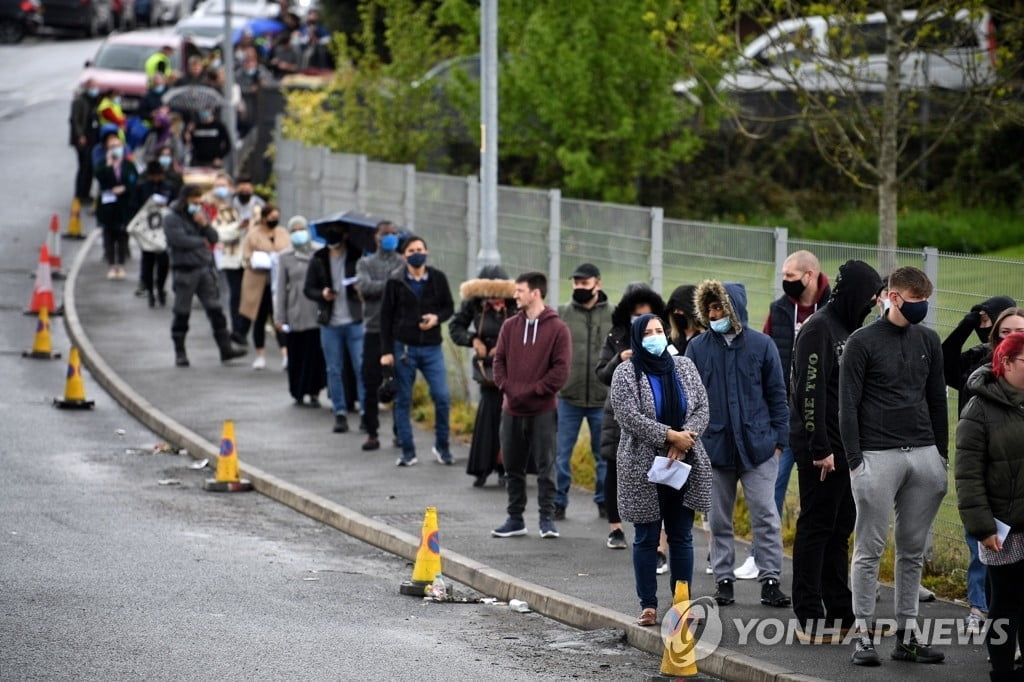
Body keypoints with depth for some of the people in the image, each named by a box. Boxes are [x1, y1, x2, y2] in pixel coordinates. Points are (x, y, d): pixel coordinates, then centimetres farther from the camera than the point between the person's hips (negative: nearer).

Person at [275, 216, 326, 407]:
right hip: (294, 314, 1)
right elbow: (280, 288, 5)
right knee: (296, 354, 4)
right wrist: (279, 316, 3)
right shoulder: (285, 257, 4)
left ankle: (314, 392, 5)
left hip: (316, 311, -1)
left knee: (316, 353, -3)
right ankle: (298, 393, 16)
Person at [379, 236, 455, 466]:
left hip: (431, 347, 1)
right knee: (403, 401, 3)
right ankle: (408, 451, 12)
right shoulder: (395, 282, 0)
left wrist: (437, 318, -11)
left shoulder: (438, 279, 3)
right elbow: (386, 316, 2)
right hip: (403, 347, -1)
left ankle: (442, 446, 11)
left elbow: (449, 307, 11)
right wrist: (386, 351, -3)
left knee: (442, 397, -6)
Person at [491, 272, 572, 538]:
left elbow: (560, 371, -9)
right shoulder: (510, 326, 10)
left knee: (545, 466, -2)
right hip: (512, 410, 5)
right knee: (513, 467, 9)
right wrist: (508, 388, -7)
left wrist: (533, 391, -13)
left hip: (542, 410, -5)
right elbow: (499, 361, 9)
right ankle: (515, 519, 17)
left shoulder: (557, 329, -4)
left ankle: (547, 519, 3)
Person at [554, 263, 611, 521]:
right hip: (568, 398, 0)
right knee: (562, 453, 3)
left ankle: (604, 500, 23)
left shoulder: (613, 316, 0)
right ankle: (559, 502, 13)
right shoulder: (562, 314, 1)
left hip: (603, 399, 0)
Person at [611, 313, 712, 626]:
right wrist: (670, 436, -18)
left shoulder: (684, 366, 9)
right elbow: (629, 416, -14)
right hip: (644, 468, -3)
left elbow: (702, 408, 4)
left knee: (682, 537, 7)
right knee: (646, 538, 2)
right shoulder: (625, 373, -3)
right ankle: (648, 606, 6)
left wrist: (684, 442, -12)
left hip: (684, 465, 3)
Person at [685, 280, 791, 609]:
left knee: (766, 516, -3)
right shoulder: (698, 347, 2)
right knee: (719, 518, 9)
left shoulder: (761, 345, 0)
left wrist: (779, 440, 0)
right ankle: (723, 579, 17)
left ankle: (770, 580, 1)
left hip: (757, 446, -1)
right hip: (714, 447, 1)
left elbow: (777, 395, 4)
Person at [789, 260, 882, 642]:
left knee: (840, 529, 13)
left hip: (847, 449, 9)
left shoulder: (847, 330, 15)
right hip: (822, 449, -9)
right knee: (816, 528, -4)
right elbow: (810, 393, -19)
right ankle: (810, 619, -1)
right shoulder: (819, 329, -13)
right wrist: (820, 448, -21)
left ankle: (841, 612, 19)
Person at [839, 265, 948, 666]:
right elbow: (847, 406, -6)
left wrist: (941, 454, 13)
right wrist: (855, 462, -11)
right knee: (870, 549, -2)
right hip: (878, 456, -5)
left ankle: (907, 634, 12)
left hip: (923, 455, 5)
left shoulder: (928, 342, 12)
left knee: (913, 550, 7)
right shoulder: (863, 342, -4)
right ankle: (863, 635, 2)